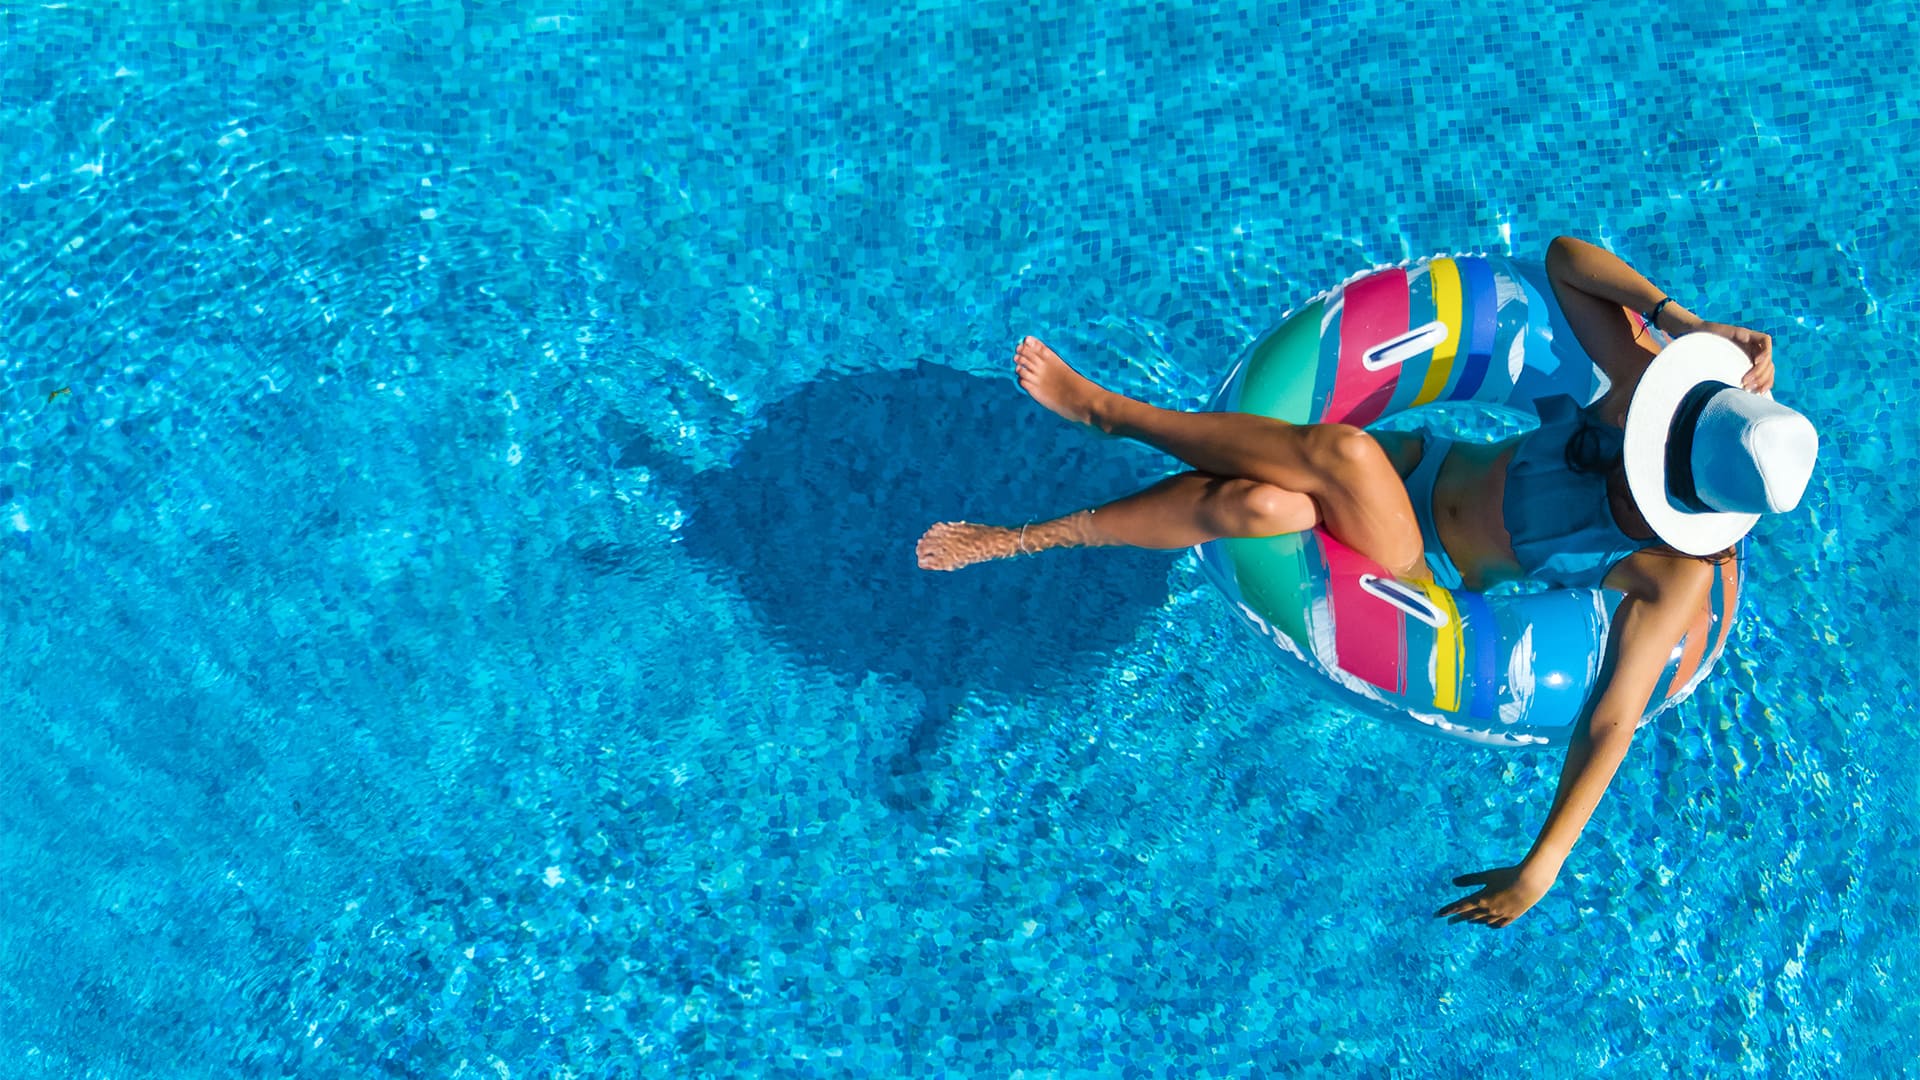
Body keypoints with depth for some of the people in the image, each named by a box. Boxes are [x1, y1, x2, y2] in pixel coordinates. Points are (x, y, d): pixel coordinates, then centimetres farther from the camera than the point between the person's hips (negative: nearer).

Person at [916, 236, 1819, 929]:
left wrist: (1542, 865, -26)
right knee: (1254, 504, -27)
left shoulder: (1677, 576, -23)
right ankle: (1019, 536, -13)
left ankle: (1105, 410, -14)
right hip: (1425, 466, 4)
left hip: (1425, 571, -4)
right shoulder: (1649, 391, -15)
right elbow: (1563, 257, -9)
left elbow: (1611, 724, -23)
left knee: (1342, 451, -34)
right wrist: (1679, 318, -22)